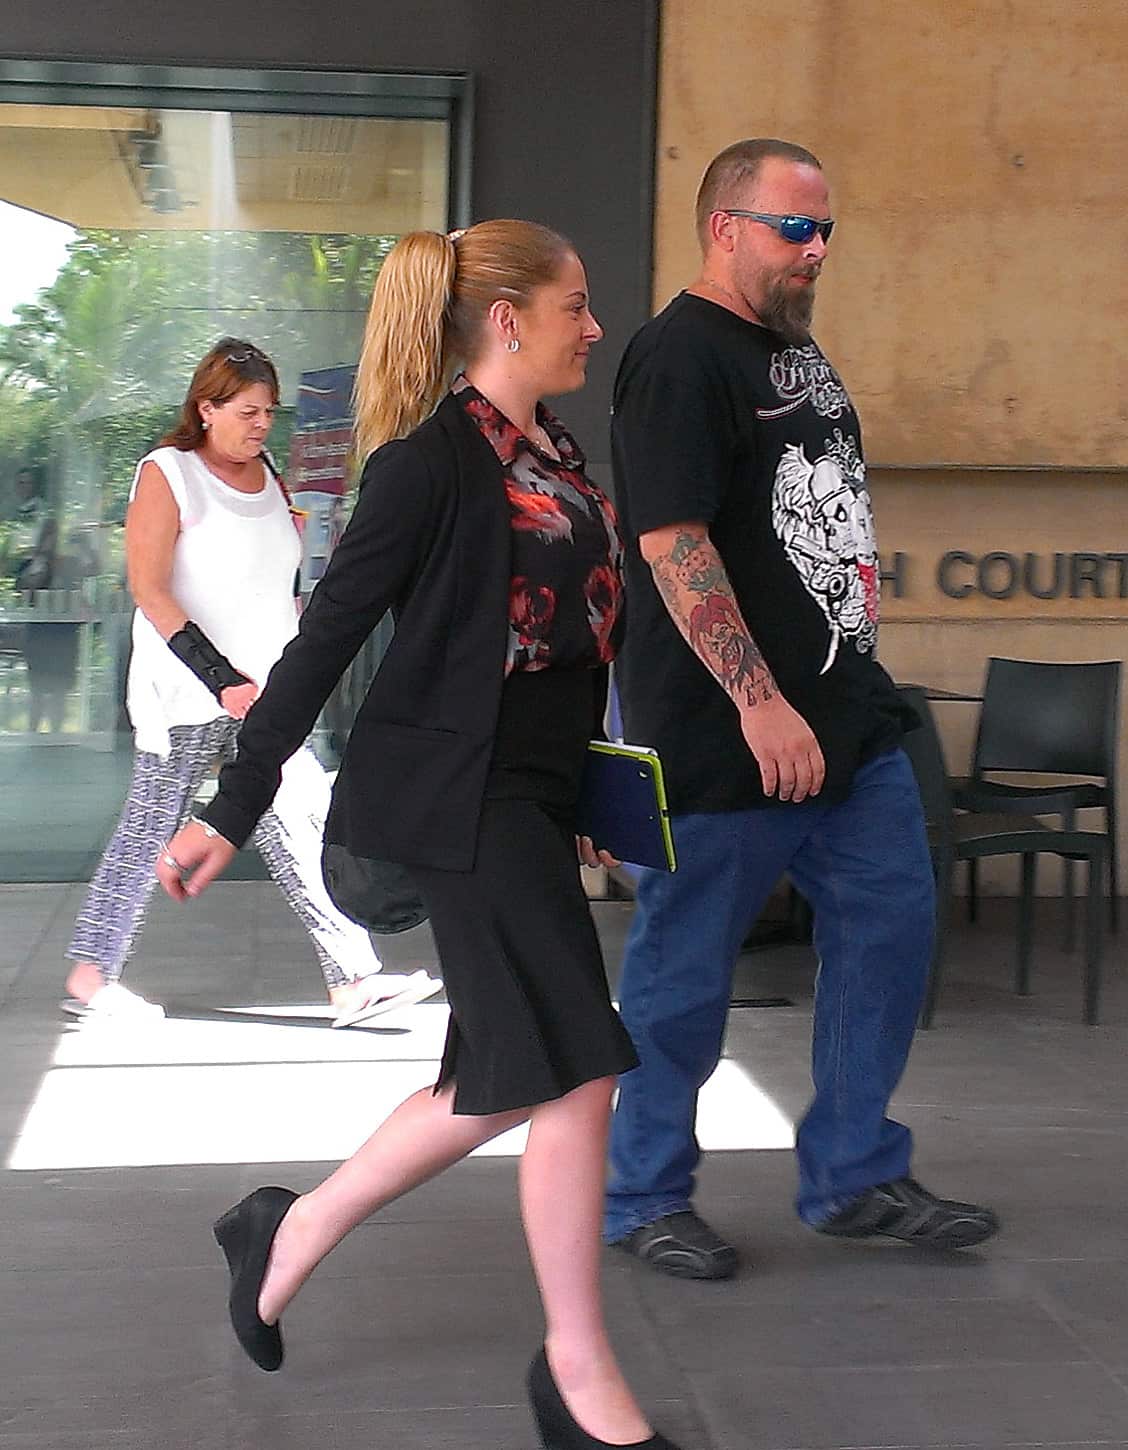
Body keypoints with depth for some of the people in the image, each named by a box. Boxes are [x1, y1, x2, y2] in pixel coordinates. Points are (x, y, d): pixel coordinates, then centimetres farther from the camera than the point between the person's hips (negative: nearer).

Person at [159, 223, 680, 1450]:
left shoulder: (559, 458, 12)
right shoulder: (431, 460, -12)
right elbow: (327, 636, -11)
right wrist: (231, 814, -9)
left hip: (532, 796, 9)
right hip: (458, 797, -9)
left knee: (508, 1077, 14)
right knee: (575, 1070, -6)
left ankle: (294, 1232, 29)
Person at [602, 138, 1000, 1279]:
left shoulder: (797, 349, 15)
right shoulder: (679, 358, -14)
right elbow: (672, 542, -22)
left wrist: (855, 568, 13)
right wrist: (760, 704, -24)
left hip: (848, 717, 9)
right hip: (723, 735, -9)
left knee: (890, 928, 12)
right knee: (685, 970, 3)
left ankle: (854, 1177, 26)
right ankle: (645, 1200, 21)